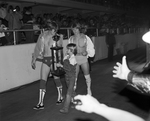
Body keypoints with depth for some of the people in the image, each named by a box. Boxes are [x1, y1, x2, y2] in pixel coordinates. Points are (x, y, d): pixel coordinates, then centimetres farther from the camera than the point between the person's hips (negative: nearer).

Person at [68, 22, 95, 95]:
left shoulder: (85, 37, -8)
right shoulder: (71, 38, -3)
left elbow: (91, 48, 1)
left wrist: (86, 52, -14)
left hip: (84, 59, -1)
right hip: (75, 60, 1)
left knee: (87, 76, 10)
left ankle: (89, 90, 31)